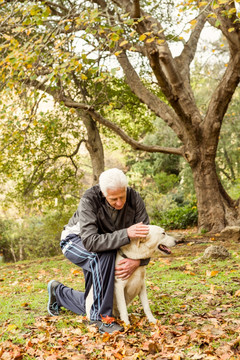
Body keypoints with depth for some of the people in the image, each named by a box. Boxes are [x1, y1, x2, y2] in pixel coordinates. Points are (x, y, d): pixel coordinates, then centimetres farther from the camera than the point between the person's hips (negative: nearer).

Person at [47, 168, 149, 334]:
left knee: (90, 306, 3)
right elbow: (90, 242, -43)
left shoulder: (134, 198, -23)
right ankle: (102, 317, -27)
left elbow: (146, 236, -20)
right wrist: (126, 233, -50)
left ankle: (58, 292, 33)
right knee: (104, 256, -40)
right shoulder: (89, 200, -34)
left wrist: (137, 261, -38)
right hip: (77, 240, -5)